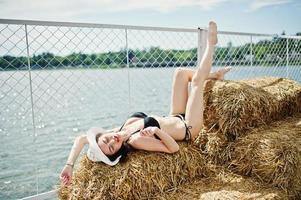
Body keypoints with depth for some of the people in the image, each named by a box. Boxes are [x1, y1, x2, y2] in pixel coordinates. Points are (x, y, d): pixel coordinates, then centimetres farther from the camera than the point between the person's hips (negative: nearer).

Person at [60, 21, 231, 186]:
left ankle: (215, 75, 37)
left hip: (176, 118, 7)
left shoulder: (119, 131, -20)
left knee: (181, 72, 10)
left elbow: (81, 139, -11)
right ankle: (211, 43, 23)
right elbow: (174, 148, -36)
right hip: (187, 128, -7)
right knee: (196, 80, -5)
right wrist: (157, 130, -51)